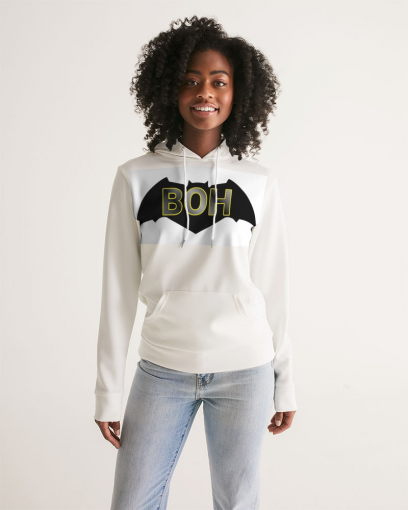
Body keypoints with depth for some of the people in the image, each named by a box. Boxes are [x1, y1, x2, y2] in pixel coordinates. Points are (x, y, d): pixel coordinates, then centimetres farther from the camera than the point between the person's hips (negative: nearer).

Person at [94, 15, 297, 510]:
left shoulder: (259, 181, -1)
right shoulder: (136, 178, -3)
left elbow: (274, 288, 3)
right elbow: (119, 290, 0)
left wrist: (285, 384, 5)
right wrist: (108, 390, 1)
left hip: (244, 371, 0)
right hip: (162, 371, 0)